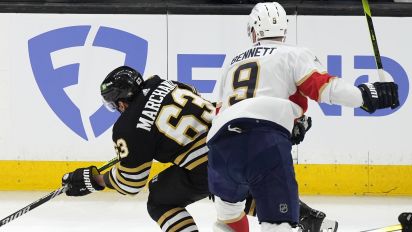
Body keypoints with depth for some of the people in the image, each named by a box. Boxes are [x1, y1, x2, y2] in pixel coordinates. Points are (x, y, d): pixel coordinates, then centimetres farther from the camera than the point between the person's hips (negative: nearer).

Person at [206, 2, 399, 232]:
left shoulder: (234, 64, 32)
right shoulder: (293, 54, 15)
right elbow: (321, 85, 0)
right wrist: (365, 95, 5)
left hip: (220, 138, 5)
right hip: (265, 138, -5)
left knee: (228, 196, 34)